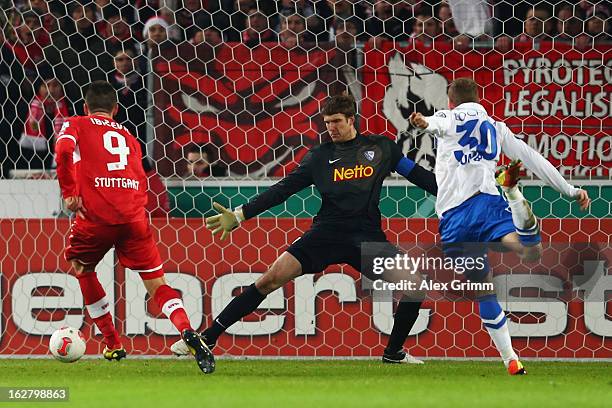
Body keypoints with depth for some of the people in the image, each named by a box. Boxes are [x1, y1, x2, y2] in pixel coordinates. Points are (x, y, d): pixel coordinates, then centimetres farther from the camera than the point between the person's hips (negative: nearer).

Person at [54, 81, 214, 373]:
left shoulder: (75, 125, 14)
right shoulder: (128, 138, 26)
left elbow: (64, 149, -8)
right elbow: (141, 182, 19)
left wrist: (69, 192, -3)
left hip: (95, 216, -2)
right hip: (133, 216, 2)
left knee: (81, 269, 26)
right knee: (157, 285, 3)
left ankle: (113, 344, 26)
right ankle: (187, 332, -25)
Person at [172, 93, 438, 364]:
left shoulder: (382, 147, 9)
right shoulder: (319, 156, 9)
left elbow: (418, 175, 15)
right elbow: (282, 190, 9)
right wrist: (240, 215, 4)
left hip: (367, 237, 1)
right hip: (326, 232, 0)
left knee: (416, 287, -14)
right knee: (272, 277, -15)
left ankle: (394, 352, 9)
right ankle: (207, 338, -11)